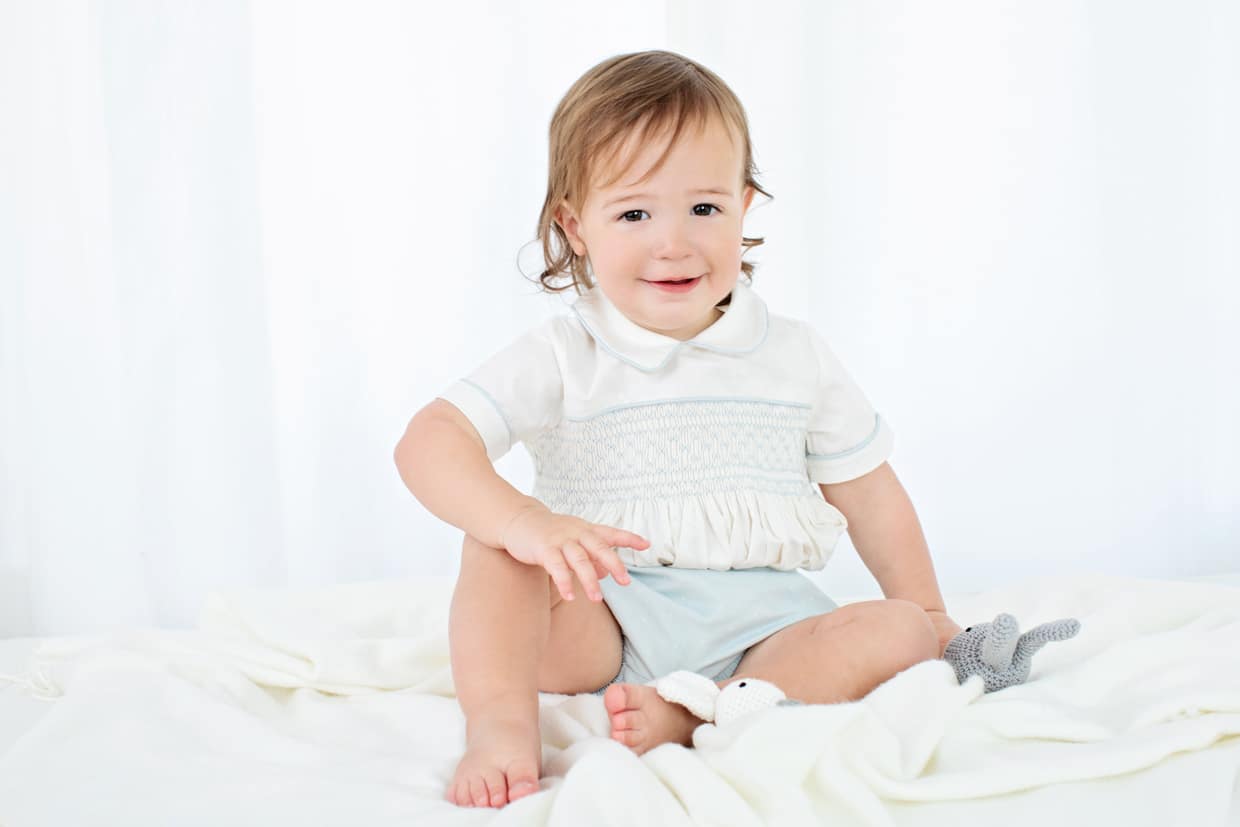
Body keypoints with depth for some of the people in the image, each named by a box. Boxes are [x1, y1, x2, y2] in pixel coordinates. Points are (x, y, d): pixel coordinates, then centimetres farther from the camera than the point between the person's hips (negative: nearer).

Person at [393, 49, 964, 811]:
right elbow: (431, 443, -16)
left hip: (758, 626, 2)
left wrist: (929, 611, 15)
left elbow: (866, 491, 16)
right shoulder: (561, 358, -3)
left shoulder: (797, 357, 6)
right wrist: (525, 521, -35)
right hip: (599, 626, -2)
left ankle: (694, 716, -32)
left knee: (899, 634, -22)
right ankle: (502, 719, -33)